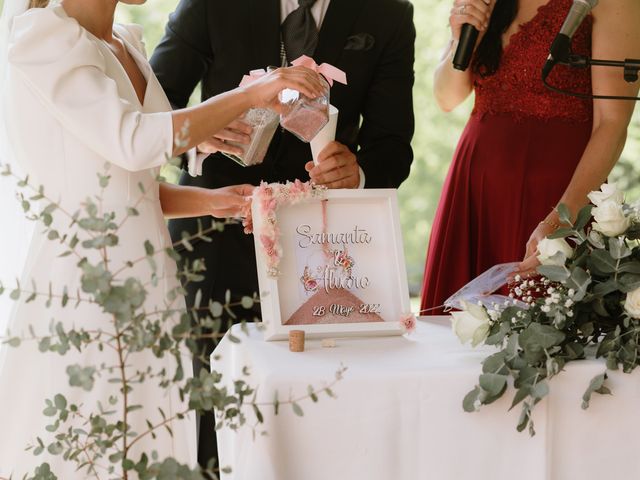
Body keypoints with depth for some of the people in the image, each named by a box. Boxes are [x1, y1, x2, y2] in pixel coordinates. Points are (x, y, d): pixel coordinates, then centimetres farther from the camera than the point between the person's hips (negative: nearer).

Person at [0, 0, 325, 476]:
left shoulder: (127, 44, 15)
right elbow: (134, 143, -21)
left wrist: (208, 200, 4)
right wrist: (253, 94, -18)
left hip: (146, 275, 8)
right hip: (82, 276, -8)